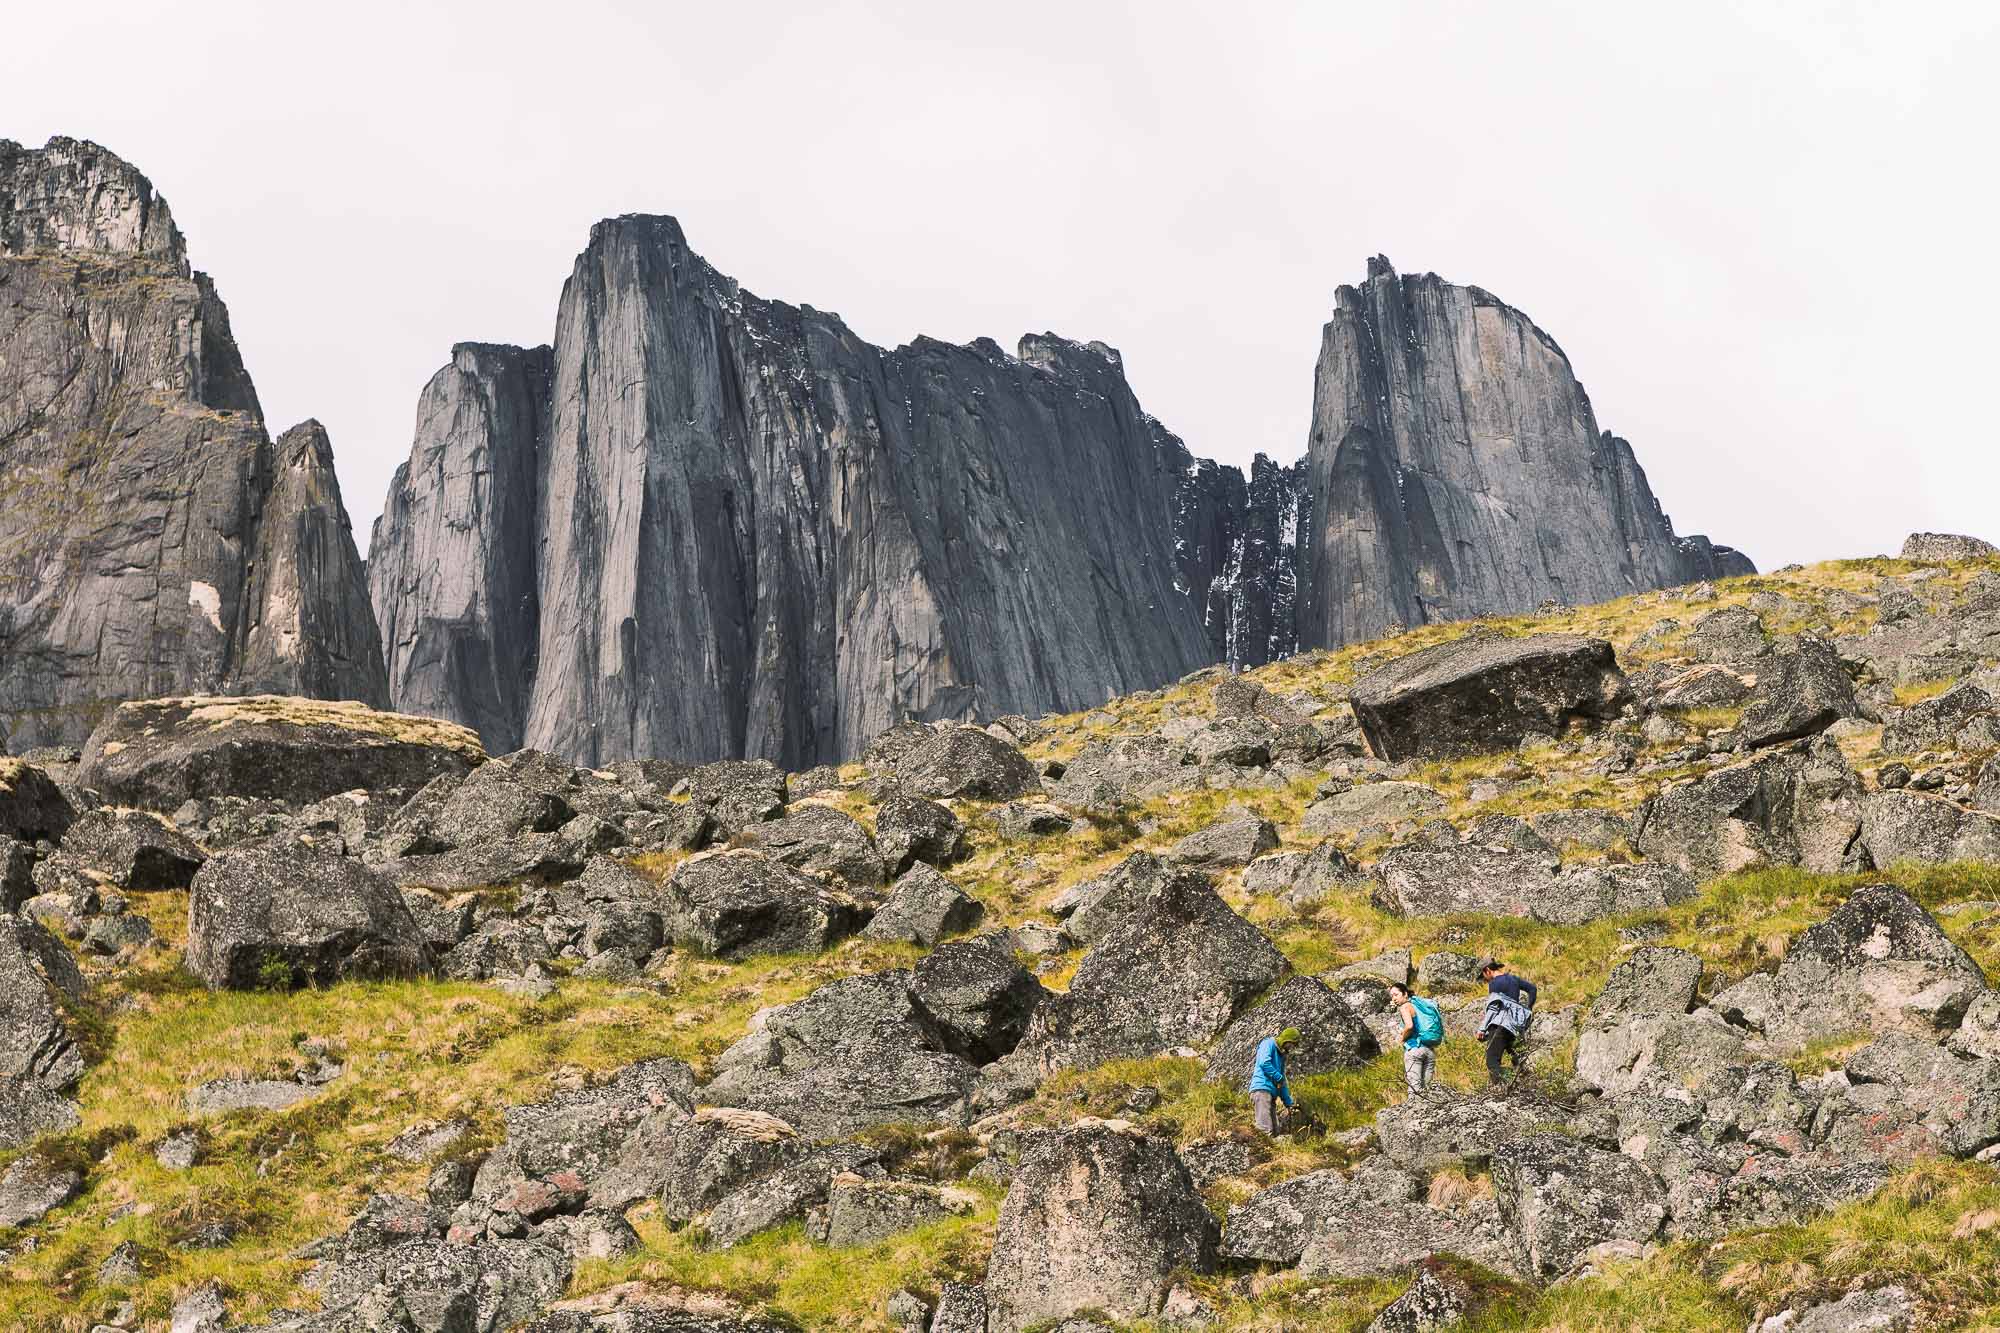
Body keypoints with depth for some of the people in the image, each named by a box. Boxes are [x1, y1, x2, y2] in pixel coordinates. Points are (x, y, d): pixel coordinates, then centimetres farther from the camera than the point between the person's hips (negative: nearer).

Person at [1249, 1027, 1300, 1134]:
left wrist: (1288, 1103, 28)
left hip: (1271, 1092, 10)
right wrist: (1278, 1078, -10)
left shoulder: (1281, 1056, 28)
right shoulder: (1269, 1043, 2)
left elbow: (1283, 1083, 32)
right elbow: (1264, 1063, -17)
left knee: (1275, 1132, 5)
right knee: (1266, 1131, -23)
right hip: (1261, 1088, -10)